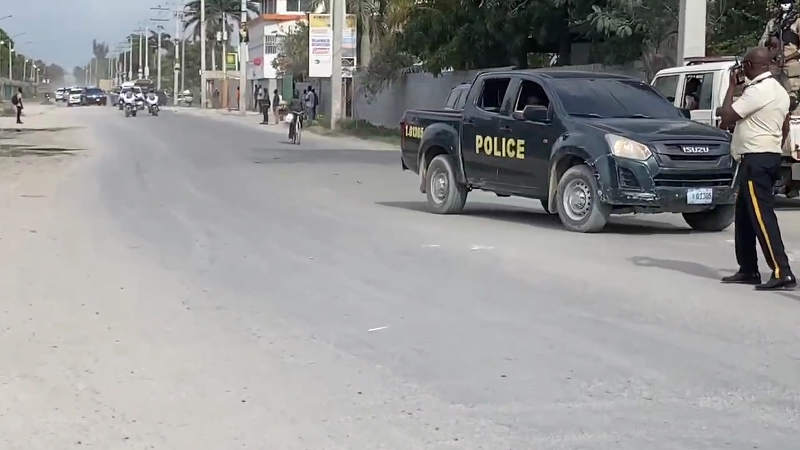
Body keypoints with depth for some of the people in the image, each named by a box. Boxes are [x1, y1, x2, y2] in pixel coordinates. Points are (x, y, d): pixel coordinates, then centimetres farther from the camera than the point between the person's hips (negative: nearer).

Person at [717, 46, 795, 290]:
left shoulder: (758, 90, -16)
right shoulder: (778, 90, 16)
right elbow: (785, 128, 22)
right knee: (744, 216, 16)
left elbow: (726, 116, -16)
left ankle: (782, 273, -20)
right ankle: (748, 270, 20)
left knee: (762, 216, -14)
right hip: (769, 156, 10)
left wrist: (732, 85, -5)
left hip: (755, 160, -10)